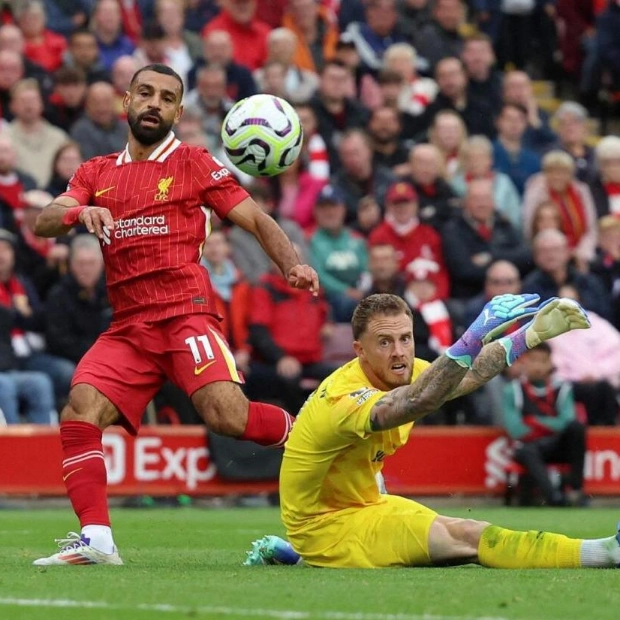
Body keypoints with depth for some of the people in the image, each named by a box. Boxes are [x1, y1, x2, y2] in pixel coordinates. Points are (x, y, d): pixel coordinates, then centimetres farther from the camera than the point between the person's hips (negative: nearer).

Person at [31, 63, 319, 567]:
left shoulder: (193, 164, 8)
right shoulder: (97, 174, 19)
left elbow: (257, 220, 6)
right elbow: (44, 222, 5)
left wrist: (292, 265, -13)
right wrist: (77, 213, -18)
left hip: (185, 313, -4)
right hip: (127, 327, 4)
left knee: (228, 415, -24)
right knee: (80, 412, -19)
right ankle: (96, 540, -17)